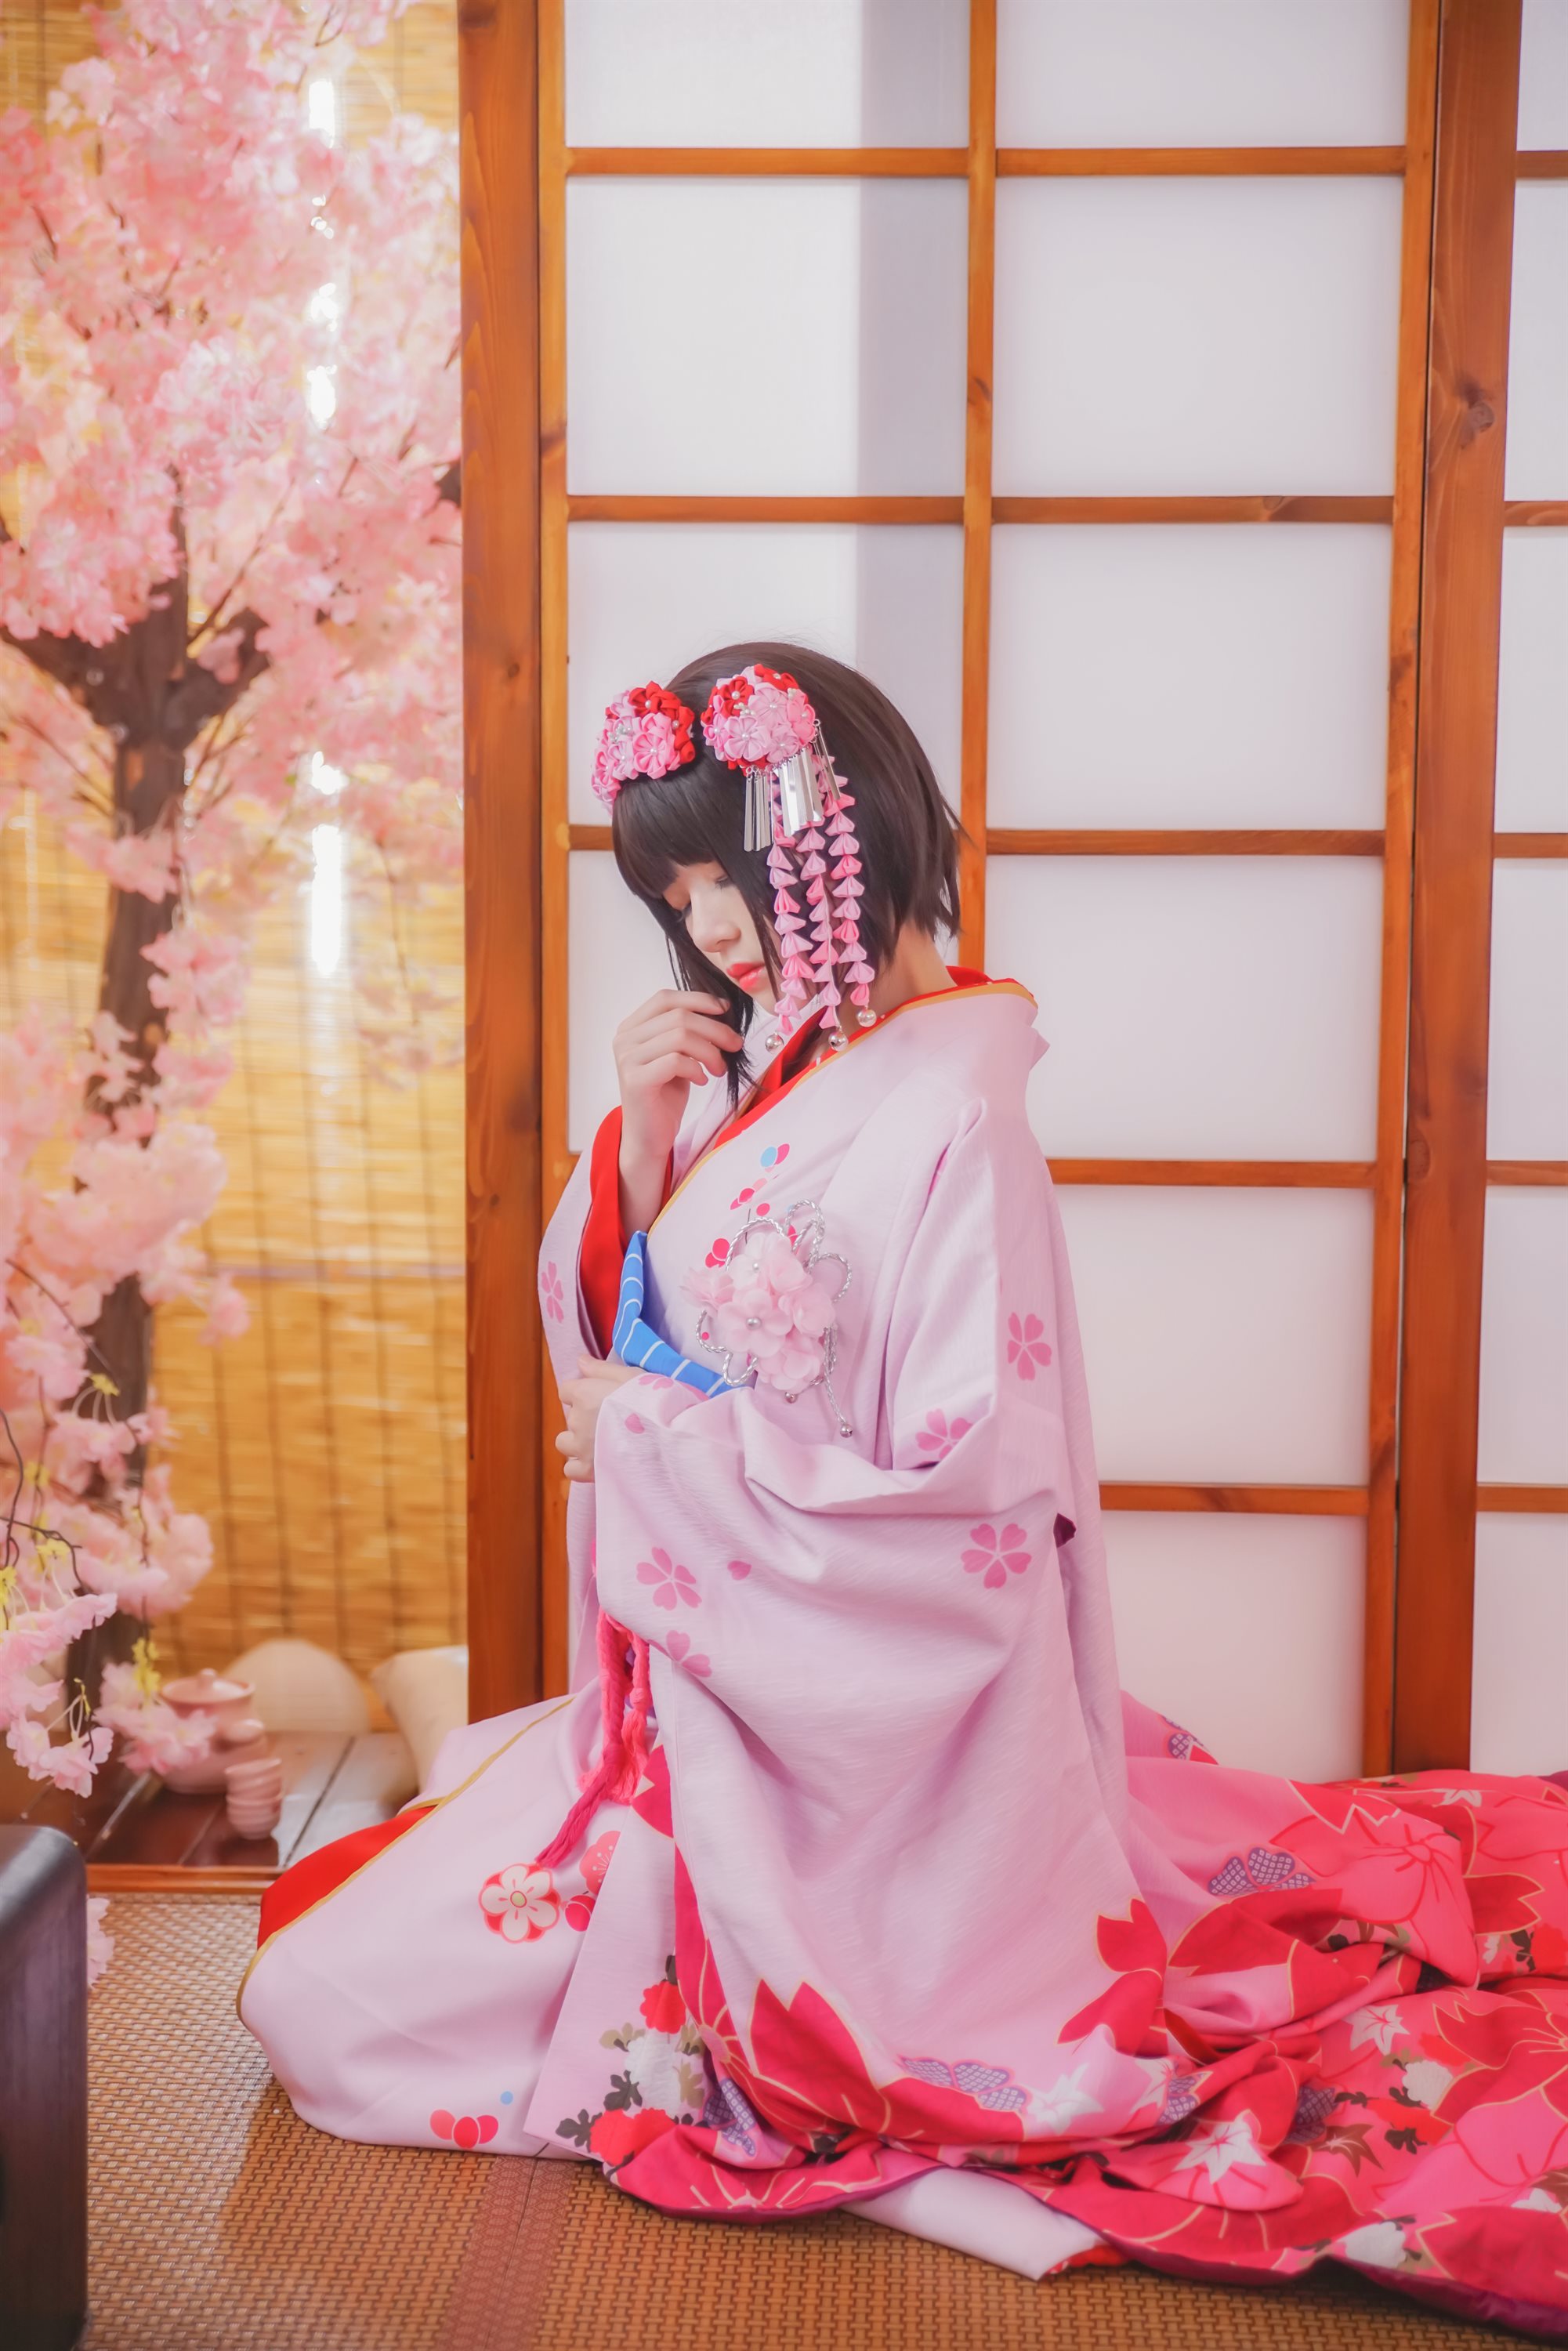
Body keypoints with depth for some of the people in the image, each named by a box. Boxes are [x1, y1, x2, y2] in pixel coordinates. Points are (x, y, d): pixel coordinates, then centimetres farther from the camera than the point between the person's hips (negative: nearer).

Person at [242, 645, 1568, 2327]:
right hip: (691, 1672, 8)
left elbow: (979, 1493, -23)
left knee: (331, 2004, -5)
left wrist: (670, 1440, -15)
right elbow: (607, 1338, 11)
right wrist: (640, 1137, -6)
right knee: (316, 1991, 16)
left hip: (838, 1728, -8)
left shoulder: (946, 1117, -21)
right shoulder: (754, 1070, 4)